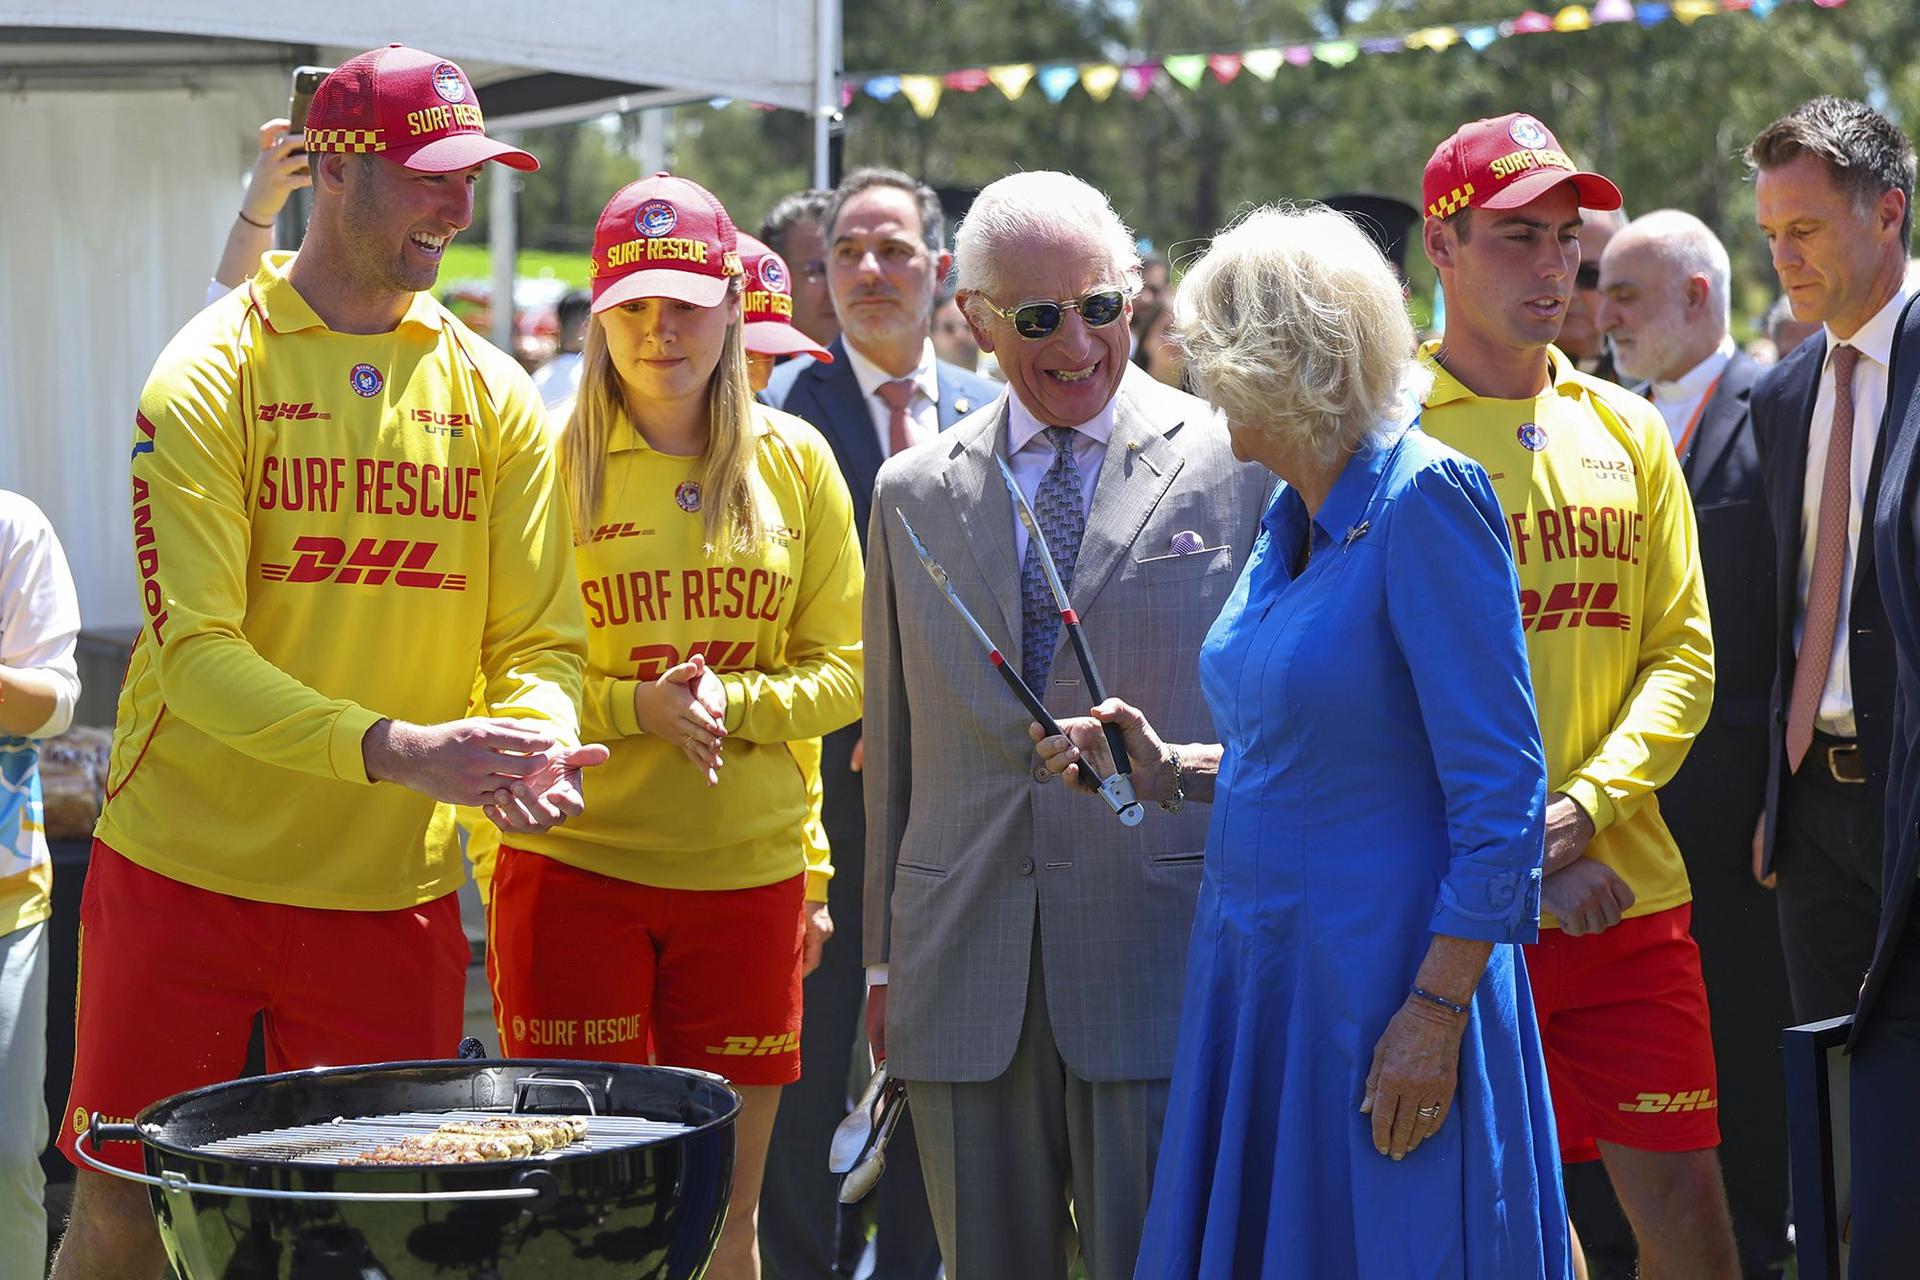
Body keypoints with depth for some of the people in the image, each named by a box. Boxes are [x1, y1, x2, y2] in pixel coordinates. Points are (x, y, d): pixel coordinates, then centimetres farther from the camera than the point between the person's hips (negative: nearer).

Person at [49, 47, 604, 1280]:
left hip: (392, 891, 3)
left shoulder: (492, 393, 6)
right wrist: (390, 746, -28)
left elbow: (541, 640, 5)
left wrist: (536, 741, -19)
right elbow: (195, 650, -16)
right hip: (188, 869, -3)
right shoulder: (212, 376, -7)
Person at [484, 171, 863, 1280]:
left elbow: (840, 673, 8)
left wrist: (729, 701, -11)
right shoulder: (546, 460, -1)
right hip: (575, 867, -3)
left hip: (750, 872, 3)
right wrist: (639, 706, -17)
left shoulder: (795, 461, 7)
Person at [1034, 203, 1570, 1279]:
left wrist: (1435, 1015, -22)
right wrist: (1175, 771, 8)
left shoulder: (1425, 499, -15)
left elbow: (1500, 785, -19)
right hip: (1258, 968, 9)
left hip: (1379, 978, -9)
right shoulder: (1295, 518, 12)